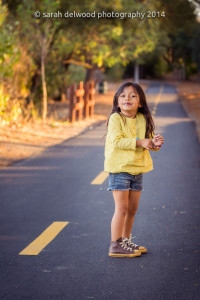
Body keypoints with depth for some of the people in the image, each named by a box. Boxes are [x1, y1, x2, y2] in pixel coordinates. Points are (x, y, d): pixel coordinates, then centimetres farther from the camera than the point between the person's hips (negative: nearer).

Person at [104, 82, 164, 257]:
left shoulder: (142, 120, 8)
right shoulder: (115, 119, -10)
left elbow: (147, 139, 13)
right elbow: (116, 141, -21)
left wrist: (154, 142, -10)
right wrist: (139, 142, -23)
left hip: (137, 169, 6)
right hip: (119, 169, -6)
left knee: (133, 208, 13)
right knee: (122, 208, -7)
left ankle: (126, 241, 26)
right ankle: (115, 245, -1)